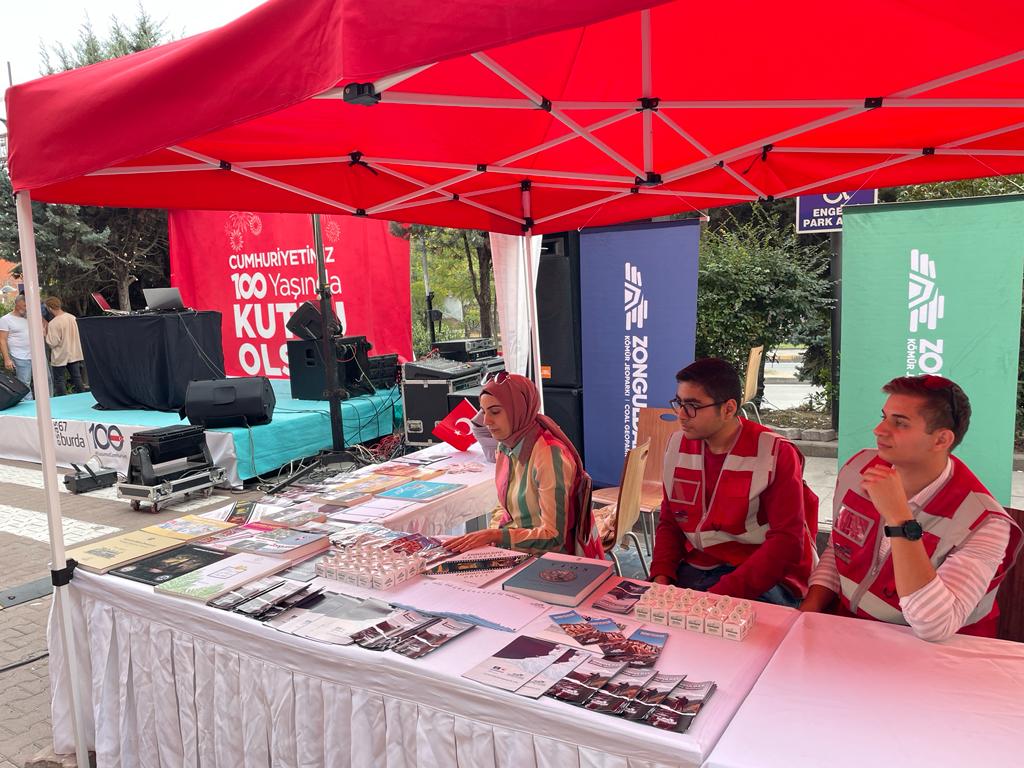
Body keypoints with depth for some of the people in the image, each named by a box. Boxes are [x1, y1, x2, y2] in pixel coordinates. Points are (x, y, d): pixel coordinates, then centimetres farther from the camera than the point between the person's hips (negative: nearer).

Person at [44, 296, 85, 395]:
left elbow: (52, 343, -19)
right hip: (75, 354, 6)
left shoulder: (53, 324, -20)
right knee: (77, 379, 12)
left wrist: (46, 332, -7)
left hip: (60, 358, -6)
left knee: (59, 382, 5)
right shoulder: (73, 317, 0)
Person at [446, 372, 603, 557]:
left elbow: (553, 537, -22)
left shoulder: (549, 454, -22)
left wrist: (493, 535, -26)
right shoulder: (505, 448, 3)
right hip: (515, 552, 7)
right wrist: (490, 534, -4)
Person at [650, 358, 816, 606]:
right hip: (693, 571, 5)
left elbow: (787, 542, -15)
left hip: (764, 580, -5)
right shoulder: (677, 445, 5)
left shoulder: (776, 453, -11)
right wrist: (661, 577, -7)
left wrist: (721, 594, -23)